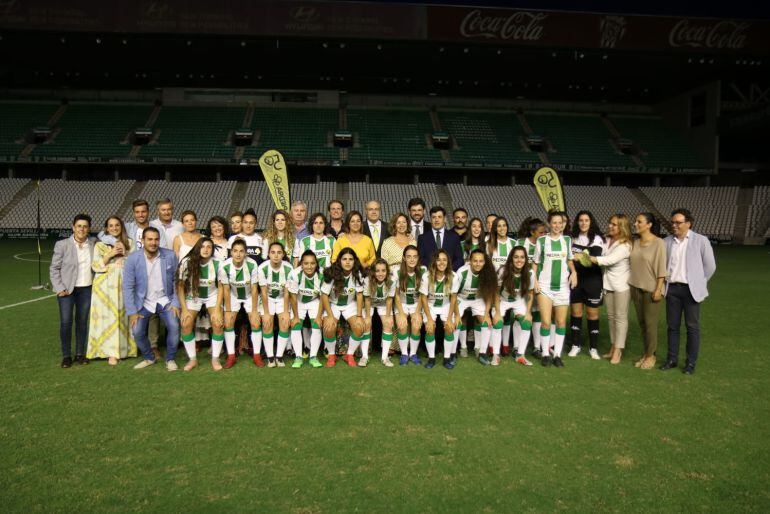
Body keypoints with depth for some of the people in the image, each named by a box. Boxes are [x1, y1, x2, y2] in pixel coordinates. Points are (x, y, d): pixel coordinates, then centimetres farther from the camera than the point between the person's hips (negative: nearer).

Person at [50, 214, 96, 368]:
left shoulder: (94, 243, 1)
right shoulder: (62, 245, -6)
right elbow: (54, 268, -2)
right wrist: (59, 288, -10)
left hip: (87, 289, 2)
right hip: (67, 289, -2)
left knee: (82, 322, 9)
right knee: (66, 322, -2)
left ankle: (80, 353, 19)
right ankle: (66, 355, 11)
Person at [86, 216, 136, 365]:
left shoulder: (129, 243, 11)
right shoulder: (100, 245, 6)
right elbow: (95, 266, -2)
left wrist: (125, 252, -7)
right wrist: (110, 254, -12)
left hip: (123, 285, 2)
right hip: (105, 286, -1)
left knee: (123, 316, 1)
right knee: (108, 317, -4)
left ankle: (124, 348, 12)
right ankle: (111, 352, -1)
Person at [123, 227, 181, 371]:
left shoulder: (170, 256, -10)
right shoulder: (133, 259, -12)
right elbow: (128, 287, -8)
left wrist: (176, 303, -7)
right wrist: (132, 311, -11)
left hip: (165, 300, 0)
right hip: (144, 302, 0)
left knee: (174, 326, -19)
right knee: (137, 332, -13)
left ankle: (170, 359, 5)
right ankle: (149, 358, 17)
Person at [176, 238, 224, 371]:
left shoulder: (217, 264, -17)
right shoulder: (187, 263, -18)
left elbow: (220, 287, -9)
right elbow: (180, 286, -11)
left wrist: (217, 309, -15)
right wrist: (184, 309, -15)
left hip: (212, 296, 0)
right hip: (193, 296, 1)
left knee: (218, 324, -20)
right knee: (186, 324, -18)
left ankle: (215, 359, -2)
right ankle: (193, 359, 1)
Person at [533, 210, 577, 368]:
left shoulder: (567, 240, 6)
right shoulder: (542, 240, 0)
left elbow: (569, 260, 16)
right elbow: (535, 263, 5)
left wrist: (573, 272, -3)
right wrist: (535, 280, -6)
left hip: (563, 286, 2)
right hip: (545, 286, -2)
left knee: (561, 322, 4)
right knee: (546, 322, -6)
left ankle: (557, 355, 15)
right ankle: (545, 354, 8)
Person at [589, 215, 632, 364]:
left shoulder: (625, 245, -16)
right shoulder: (607, 240, 5)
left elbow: (609, 260, -25)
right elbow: (603, 258, 4)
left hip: (621, 285, -7)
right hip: (608, 283, 7)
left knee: (620, 317, -1)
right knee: (611, 316, 12)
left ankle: (618, 351, 4)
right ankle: (613, 346, 21)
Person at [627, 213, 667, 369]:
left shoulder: (658, 243, -11)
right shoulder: (634, 242, 6)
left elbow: (661, 268, -12)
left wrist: (658, 289, -15)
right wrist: (631, 286, 10)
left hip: (651, 289, -5)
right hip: (636, 288, 6)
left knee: (650, 323, 1)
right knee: (641, 322, 11)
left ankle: (651, 355, 14)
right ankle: (646, 353, 22)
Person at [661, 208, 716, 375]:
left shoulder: (701, 240, -5)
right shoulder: (667, 241, 4)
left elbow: (710, 266, 0)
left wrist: (699, 283, 2)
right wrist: (664, 282, 8)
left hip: (691, 289, -3)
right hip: (672, 288, 3)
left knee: (692, 327, 3)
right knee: (672, 325, 9)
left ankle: (691, 362, 13)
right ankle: (672, 359, 19)